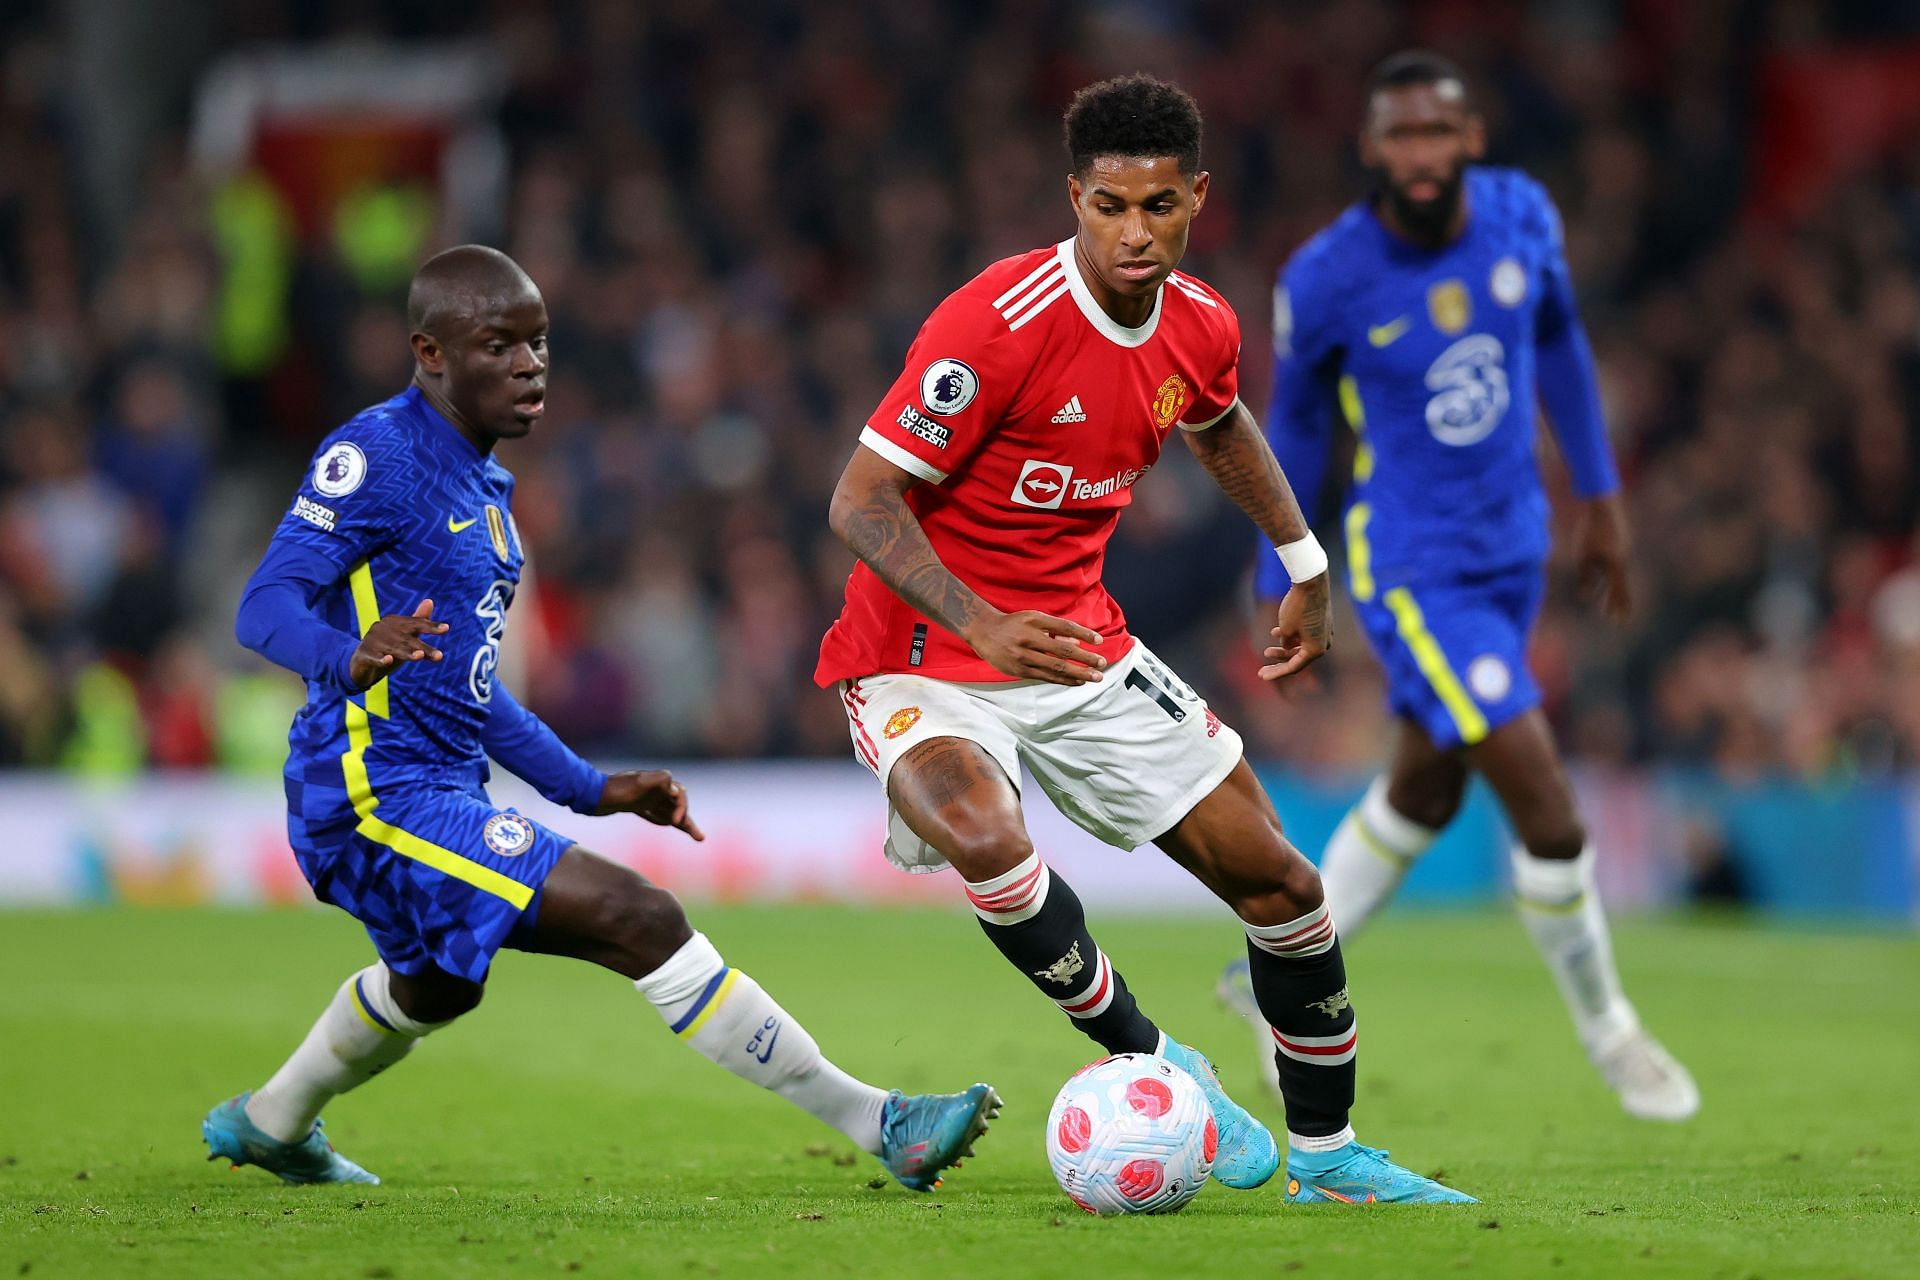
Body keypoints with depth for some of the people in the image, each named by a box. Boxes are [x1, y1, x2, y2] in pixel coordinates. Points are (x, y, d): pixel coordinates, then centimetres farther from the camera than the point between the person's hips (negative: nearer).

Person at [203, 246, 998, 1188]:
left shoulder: (484, 486, 16)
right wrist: (354, 658, -43)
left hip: (440, 792, 10)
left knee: (434, 986, 37)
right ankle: (875, 1123, -23)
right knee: (640, 919, -21)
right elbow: (264, 608, -21)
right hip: (376, 795, -10)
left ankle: (269, 1125, 59)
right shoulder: (377, 456, -12)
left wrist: (591, 790, 22)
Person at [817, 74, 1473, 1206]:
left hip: (1080, 639, 6)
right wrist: (983, 628, -36)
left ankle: (1324, 1154, 24)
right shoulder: (996, 325, -25)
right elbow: (861, 502, -24)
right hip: (924, 657, -6)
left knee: (1278, 879, 4)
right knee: (985, 839, -37)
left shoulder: (1202, 327, -3)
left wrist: (1307, 567, 25)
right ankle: (1149, 1059, -14)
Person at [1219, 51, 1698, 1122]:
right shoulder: (1326, 281, -19)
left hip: (1514, 549, 6)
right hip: (1414, 574, -6)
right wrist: (1282, 582, 6)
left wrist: (1601, 496, 16)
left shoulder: (1521, 216, -8)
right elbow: (1295, 419, -2)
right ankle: (1607, 1031, 11)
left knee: (1425, 793, 20)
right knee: (1548, 811, -11)